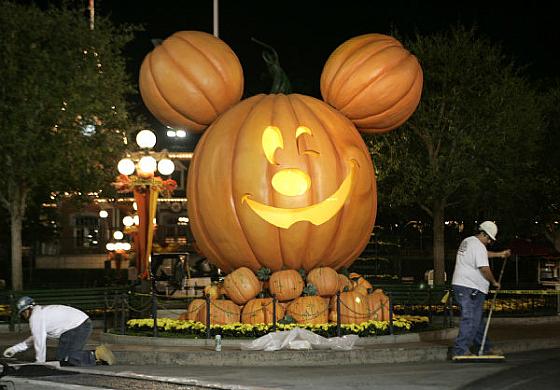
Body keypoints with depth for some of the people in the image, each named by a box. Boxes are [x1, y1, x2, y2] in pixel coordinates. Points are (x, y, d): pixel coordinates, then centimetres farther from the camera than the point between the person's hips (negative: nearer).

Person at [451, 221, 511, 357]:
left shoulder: (467, 241, 19)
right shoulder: (478, 246, -14)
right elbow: (484, 268, -19)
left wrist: (500, 254, 44)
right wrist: (494, 282, -4)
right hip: (471, 288, -11)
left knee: (478, 319, 16)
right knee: (470, 320, -10)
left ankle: (485, 348, 23)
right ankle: (461, 350, -11)